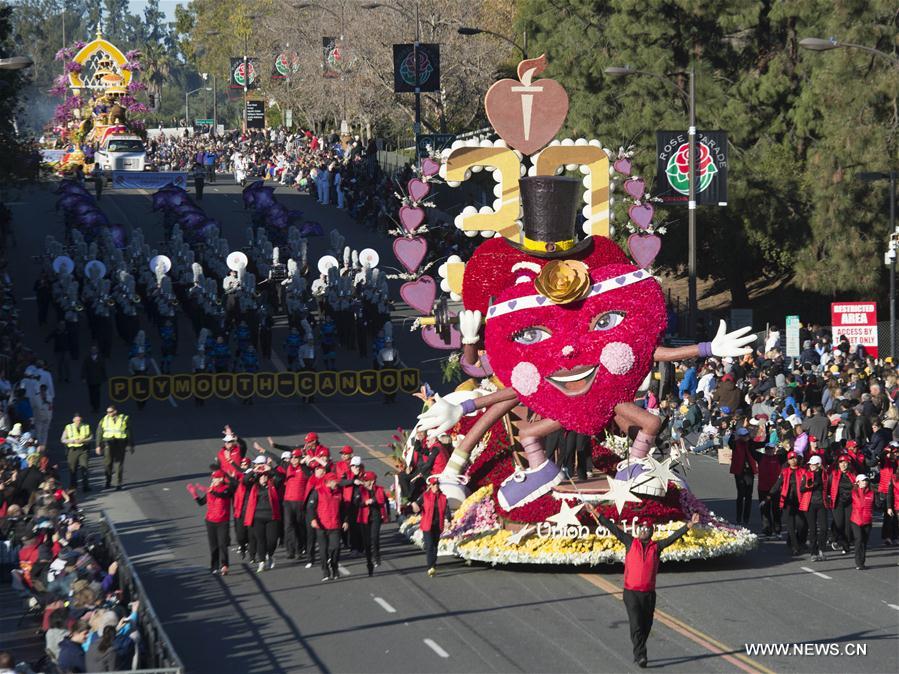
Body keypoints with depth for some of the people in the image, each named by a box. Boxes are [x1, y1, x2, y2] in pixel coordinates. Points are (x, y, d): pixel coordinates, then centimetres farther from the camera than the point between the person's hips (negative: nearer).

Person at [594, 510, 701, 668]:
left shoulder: (656, 546, 6)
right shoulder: (630, 542, 4)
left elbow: (674, 536, 3)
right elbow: (613, 528, 2)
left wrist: (690, 524, -4)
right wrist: (597, 514, -1)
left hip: (649, 593, 2)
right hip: (631, 592, -2)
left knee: (646, 626, 9)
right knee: (636, 625, -11)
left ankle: (638, 654, 24)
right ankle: (640, 656, -12)